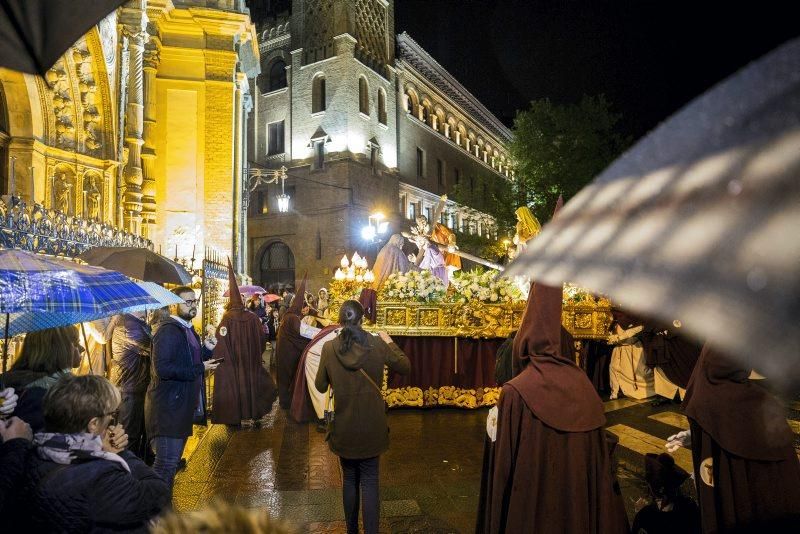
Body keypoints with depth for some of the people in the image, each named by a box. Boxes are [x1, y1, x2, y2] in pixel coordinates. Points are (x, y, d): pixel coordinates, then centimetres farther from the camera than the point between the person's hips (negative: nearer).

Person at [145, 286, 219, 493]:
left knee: (173, 460, 19)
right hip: (168, 408, -10)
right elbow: (162, 368, -27)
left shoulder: (188, 329, 14)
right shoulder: (168, 330, -17)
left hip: (183, 406, 10)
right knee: (166, 462, -6)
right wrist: (199, 369, -22)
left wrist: (207, 349, 1)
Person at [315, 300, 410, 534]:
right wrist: (389, 342, 12)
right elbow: (405, 367, 2)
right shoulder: (377, 344, -12)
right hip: (372, 426, -1)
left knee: (349, 480, 19)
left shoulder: (329, 348, -11)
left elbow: (320, 386, -1)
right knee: (369, 482, 9)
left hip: (344, 427, 1)